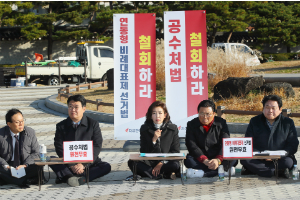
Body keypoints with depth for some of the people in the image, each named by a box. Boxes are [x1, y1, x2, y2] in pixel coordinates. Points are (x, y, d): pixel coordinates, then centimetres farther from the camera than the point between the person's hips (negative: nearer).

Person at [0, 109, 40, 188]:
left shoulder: (30, 132, -1)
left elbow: (36, 153, 0)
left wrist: (25, 165, -17)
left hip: (26, 167, 1)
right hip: (7, 168, -1)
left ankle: (8, 179, -25)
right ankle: (24, 181, -26)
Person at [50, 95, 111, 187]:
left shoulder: (93, 124, 1)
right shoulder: (61, 126, 4)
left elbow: (97, 146, -5)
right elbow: (59, 149, -3)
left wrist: (84, 165, -18)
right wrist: (71, 165, -18)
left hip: (89, 163, 0)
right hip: (68, 164, 0)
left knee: (106, 167, -28)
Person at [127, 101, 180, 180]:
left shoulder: (173, 128, 2)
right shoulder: (145, 128, 2)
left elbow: (176, 151, 1)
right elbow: (143, 151, -2)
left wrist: (162, 163, -12)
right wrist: (154, 140, -18)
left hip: (165, 161, -2)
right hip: (149, 162, 2)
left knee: (176, 165, -35)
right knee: (132, 163, -28)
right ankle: (165, 174, -30)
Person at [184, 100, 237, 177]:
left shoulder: (221, 123, 1)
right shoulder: (191, 124, 1)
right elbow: (192, 145, -11)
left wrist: (218, 160, -30)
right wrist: (205, 160, -27)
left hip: (218, 157, 0)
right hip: (200, 159, 0)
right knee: (188, 160, -32)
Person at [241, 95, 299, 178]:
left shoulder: (288, 123, 6)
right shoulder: (254, 122, 9)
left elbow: (293, 145, 1)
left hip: (279, 160, -1)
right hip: (258, 160, 1)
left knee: (288, 162, -34)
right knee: (244, 159, -30)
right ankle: (279, 172, -33)